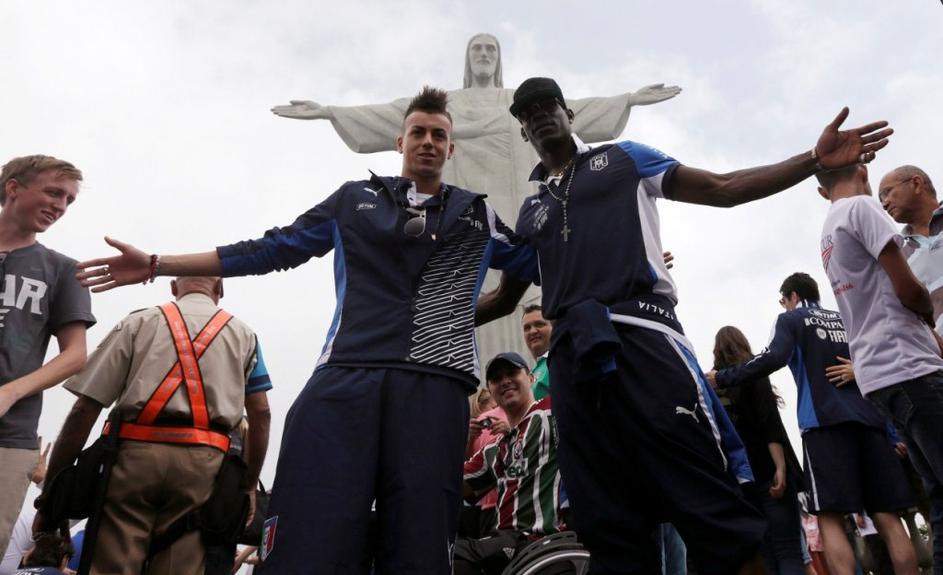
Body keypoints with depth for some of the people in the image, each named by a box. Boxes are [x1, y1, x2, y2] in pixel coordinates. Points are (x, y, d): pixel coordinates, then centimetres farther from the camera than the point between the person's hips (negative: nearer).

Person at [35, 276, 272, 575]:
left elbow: (84, 408, 7)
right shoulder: (243, 334, 19)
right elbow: (260, 415, 11)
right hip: (203, 464, 1)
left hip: (135, 455, 0)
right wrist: (249, 485, 17)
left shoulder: (139, 322, 15)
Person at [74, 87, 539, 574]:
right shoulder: (356, 199, 19)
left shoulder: (478, 216, 21)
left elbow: (540, 265, 26)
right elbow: (273, 250, 17)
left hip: (435, 386, 1)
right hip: (347, 376, 0)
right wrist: (156, 265, 15)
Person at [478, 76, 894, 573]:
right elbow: (504, 295, 30)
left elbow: (722, 189, 12)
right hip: (572, 355, 4)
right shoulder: (530, 209, 26)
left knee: (712, 508, -8)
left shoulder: (622, 158, 18)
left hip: (639, 334, -3)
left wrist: (815, 160, 1)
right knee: (607, 527, 4)